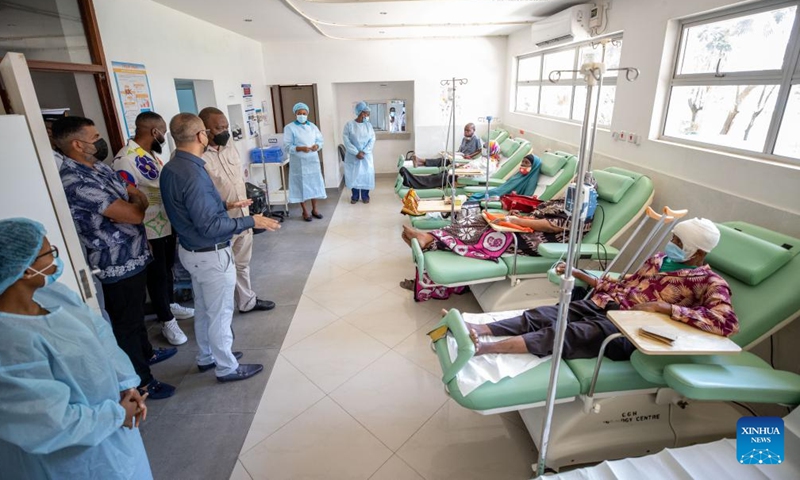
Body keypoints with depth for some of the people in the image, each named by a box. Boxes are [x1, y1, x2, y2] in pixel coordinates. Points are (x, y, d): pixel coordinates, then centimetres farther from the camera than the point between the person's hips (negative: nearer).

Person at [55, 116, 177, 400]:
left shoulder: (98, 167, 6)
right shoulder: (75, 182, -26)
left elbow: (136, 195, 9)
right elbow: (134, 214, -29)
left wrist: (132, 200, -14)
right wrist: (135, 204, -6)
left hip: (133, 256, 9)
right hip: (118, 266, -9)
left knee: (136, 312, 26)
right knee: (126, 322, 6)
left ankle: (146, 353, 47)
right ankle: (140, 381, 22)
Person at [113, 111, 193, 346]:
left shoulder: (152, 153, 7)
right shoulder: (126, 159, -22)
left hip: (169, 224, 8)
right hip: (150, 230, -8)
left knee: (167, 269, 23)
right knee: (157, 275, 6)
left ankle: (171, 305, 42)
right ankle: (167, 322, 20)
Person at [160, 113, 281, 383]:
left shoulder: (170, 168, 2)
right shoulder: (192, 174, -27)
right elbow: (210, 227, -27)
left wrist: (225, 205, 17)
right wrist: (251, 222, -22)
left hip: (191, 251, 9)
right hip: (211, 255, -9)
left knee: (203, 309, 23)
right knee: (220, 313, 7)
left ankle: (207, 357, 41)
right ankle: (227, 368, 25)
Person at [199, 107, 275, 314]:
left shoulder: (230, 146, 5)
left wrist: (245, 209, 13)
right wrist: (225, 206, -32)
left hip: (242, 219, 7)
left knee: (242, 264, 22)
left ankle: (247, 301, 41)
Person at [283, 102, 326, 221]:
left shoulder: (312, 126, 8)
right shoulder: (289, 128, -6)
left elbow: (320, 140, 10)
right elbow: (287, 146, -10)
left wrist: (317, 146, -13)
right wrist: (300, 148, -25)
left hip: (313, 160, 4)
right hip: (299, 162, -4)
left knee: (314, 183, 9)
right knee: (301, 185, 2)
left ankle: (314, 209, 23)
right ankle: (305, 211, 15)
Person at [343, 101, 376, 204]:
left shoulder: (369, 125, 3)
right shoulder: (349, 125, -6)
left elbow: (372, 140, -2)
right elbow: (346, 140, -11)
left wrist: (363, 152, -14)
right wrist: (356, 153, -17)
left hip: (366, 155, 2)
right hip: (353, 156, -2)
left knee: (366, 175, 4)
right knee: (353, 175, 4)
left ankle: (365, 196, 18)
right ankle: (355, 196, 18)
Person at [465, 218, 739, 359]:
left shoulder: (710, 282, 2)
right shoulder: (660, 259, 22)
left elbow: (728, 323, -16)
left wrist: (663, 306, -22)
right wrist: (577, 274, 18)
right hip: (600, 305, 6)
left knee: (564, 333, -31)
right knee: (540, 315, -20)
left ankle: (484, 347, -44)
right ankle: (475, 331, -34)